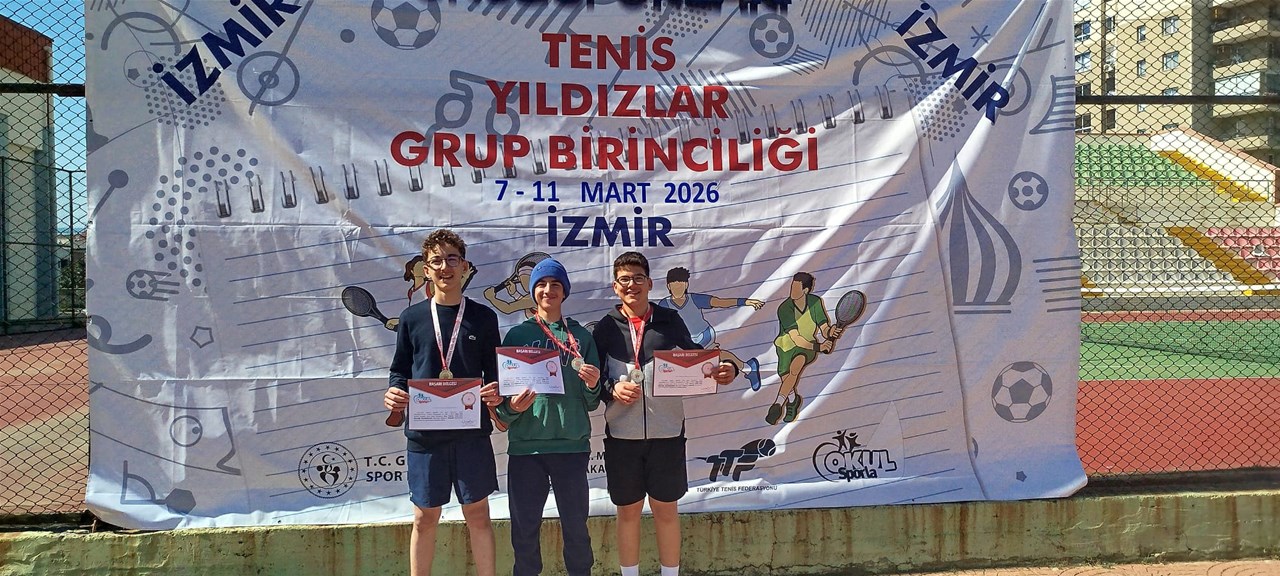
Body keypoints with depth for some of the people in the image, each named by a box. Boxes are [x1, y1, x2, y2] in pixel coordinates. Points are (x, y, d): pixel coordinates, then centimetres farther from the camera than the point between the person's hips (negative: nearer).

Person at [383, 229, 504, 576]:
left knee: (477, 514, 5)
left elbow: (494, 371, 7)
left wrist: (495, 394, -13)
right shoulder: (412, 318, 5)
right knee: (425, 518, 8)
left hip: (471, 430, 0)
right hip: (424, 432, 1)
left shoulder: (483, 317, 4)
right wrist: (394, 394, -10)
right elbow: (400, 371, 10)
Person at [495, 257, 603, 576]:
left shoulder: (581, 336, 8)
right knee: (524, 529, 6)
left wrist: (593, 386, -14)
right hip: (526, 445, 0)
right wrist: (511, 407, -15)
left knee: (576, 527, 6)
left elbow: (592, 402, 8)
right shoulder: (517, 334, 7)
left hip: (572, 445, 0)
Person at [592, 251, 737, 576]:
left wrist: (723, 371, -13)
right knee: (628, 512, 11)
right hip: (621, 434, 0)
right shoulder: (606, 327, 4)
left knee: (666, 510, 9)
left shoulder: (670, 321, 5)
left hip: (667, 431, 0)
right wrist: (612, 389, -16)